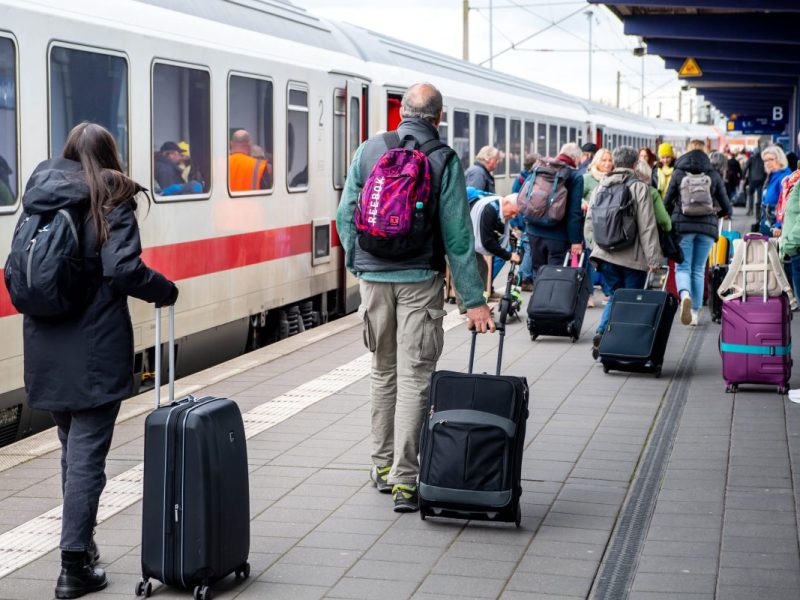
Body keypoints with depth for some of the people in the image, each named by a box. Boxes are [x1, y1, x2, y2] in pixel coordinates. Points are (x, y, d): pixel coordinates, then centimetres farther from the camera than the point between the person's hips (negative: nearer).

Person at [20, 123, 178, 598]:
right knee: (87, 456, 0)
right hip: (95, 350, -6)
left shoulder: (40, 201, 8)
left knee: (73, 449, 21)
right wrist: (166, 291, -6)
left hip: (45, 346, 6)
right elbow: (123, 269, -20)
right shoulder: (111, 202, -8)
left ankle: (81, 541, 32)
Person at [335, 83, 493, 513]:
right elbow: (457, 235, -8)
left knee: (383, 371, 16)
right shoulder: (444, 160, -5)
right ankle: (404, 481, -4)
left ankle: (382, 467, 24)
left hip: (373, 276, 3)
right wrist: (474, 300, -6)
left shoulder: (368, 151, 3)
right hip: (420, 279, -3)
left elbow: (346, 215, 5)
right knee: (414, 377, -1)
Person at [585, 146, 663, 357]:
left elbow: (590, 220, 11)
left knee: (615, 296, 16)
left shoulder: (601, 186, 6)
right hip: (632, 257, -4)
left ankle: (601, 333, -5)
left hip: (604, 253, 5)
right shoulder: (639, 188, -8)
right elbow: (647, 226, -11)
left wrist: (594, 245, 23)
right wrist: (654, 258, -8)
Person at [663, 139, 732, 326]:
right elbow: (726, 207, 8)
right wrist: (718, 214, 30)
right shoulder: (714, 175, 5)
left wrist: (667, 219, 24)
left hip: (682, 225, -1)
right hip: (707, 226, 1)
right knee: (698, 269, 10)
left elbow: (667, 202, 4)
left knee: (682, 266, 2)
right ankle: (695, 312, 11)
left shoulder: (679, 173, 2)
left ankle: (684, 295, -28)